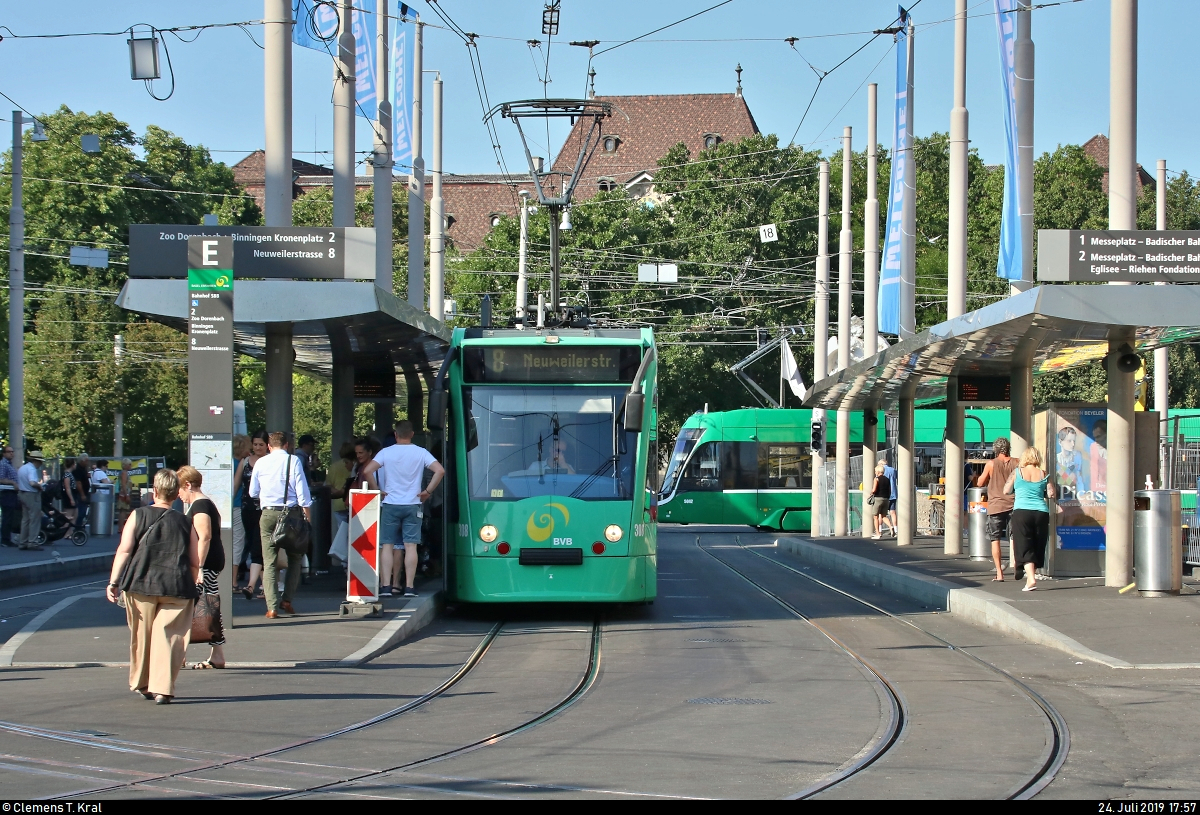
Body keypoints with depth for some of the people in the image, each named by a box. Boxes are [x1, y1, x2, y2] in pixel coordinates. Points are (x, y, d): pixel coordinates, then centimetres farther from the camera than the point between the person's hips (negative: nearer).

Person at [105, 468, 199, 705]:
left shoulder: (138, 516, 6)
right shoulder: (184, 523, 10)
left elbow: (124, 550, -3)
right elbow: (195, 563, 10)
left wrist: (113, 582, -5)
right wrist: (190, 588, 23)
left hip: (141, 584, 0)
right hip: (176, 588, 0)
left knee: (141, 636, 15)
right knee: (168, 636, -1)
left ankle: (141, 685, 28)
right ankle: (162, 689, -12)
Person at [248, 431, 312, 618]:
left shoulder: (260, 463, 4)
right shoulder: (293, 461, -2)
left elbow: (253, 493, 14)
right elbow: (303, 492, -6)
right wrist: (308, 517, 0)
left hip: (267, 513, 1)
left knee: (269, 562, 2)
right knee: (295, 558, 16)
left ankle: (272, 607, -6)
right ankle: (287, 599, 6)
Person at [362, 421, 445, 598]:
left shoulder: (386, 452, 0)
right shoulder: (421, 453, 1)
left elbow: (367, 471, -10)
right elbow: (440, 471, -9)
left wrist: (377, 491, 0)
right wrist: (427, 491, -2)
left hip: (390, 505, 0)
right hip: (412, 505, 0)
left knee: (386, 546, 4)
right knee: (410, 546, 0)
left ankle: (386, 586, -2)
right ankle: (409, 587, -4)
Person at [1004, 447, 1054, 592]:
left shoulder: (1017, 472, 2)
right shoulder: (1043, 474, 6)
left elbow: (1006, 490, 6)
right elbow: (1051, 494, 3)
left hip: (1021, 511, -2)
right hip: (1041, 512, 2)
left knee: (1024, 547, -6)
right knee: (1038, 546, 13)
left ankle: (1031, 579, -20)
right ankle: (1032, 574, 18)